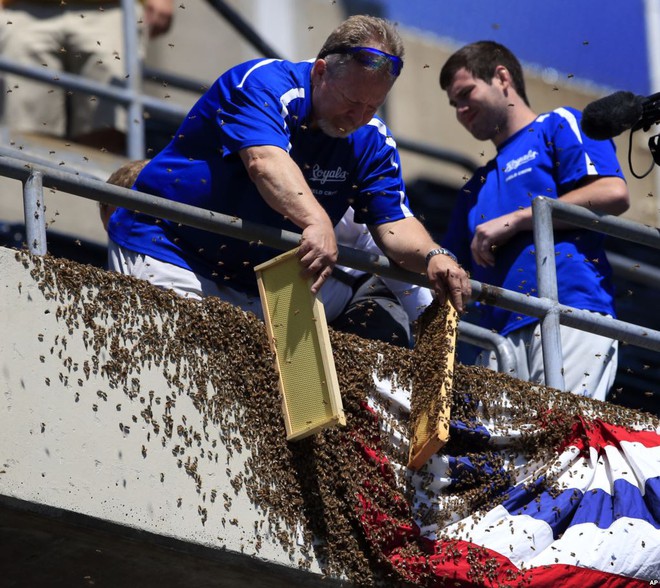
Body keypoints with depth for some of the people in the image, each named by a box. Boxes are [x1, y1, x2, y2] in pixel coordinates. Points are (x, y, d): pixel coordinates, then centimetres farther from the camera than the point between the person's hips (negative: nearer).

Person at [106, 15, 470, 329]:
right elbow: (266, 162, -36)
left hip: (250, 290, 6)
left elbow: (394, 223, -3)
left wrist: (432, 257, -26)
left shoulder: (371, 141, 0)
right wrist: (317, 222, -53)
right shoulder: (263, 84, -18)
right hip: (165, 254, -6)